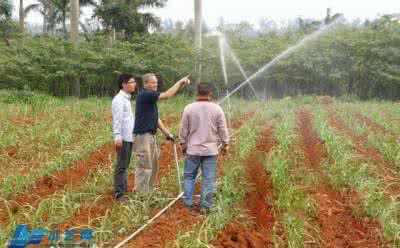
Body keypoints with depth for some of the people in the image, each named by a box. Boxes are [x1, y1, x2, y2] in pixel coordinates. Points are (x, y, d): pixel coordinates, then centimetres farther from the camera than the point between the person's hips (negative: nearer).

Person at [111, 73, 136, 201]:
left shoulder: (126, 99, 17)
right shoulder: (119, 99, -12)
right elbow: (117, 119, -19)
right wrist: (117, 136, -25)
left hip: (129, 138, 9)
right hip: (123, 138, -9)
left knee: (125, 166, 14)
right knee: (121, 166, -7)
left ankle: (123, 190, 21)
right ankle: (119, 193, -4)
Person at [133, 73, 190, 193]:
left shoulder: (150, 97, 16)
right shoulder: (144, 95, -14)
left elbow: (155, 118, 20)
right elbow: (167, 95, -19)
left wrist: (167, 133, 17)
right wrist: (180, 82, -10)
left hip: (150, 135, 10)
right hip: (143, 135, -10)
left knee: (153, 166, 15)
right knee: (144, 167, -6)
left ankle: (148, 191, 25)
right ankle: (141, 194, 1)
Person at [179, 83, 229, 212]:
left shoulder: (189, 108, -5)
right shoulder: (217, 109, -4)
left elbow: (183, 129, 2)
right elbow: (223, 129, 1)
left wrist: (183, 143, 15)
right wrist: (225, 144, 13)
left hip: (193, 149, 0)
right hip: (210, 149, 0)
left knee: (189, 176, 14)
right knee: (208, 178, 4)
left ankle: (188, 202, 15)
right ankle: (205, 205, 7)